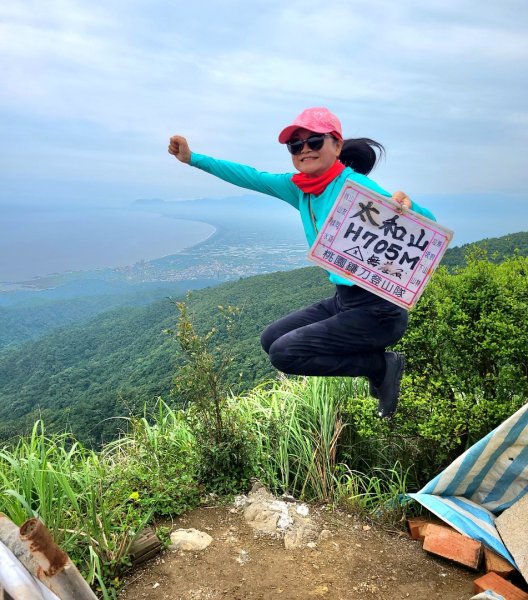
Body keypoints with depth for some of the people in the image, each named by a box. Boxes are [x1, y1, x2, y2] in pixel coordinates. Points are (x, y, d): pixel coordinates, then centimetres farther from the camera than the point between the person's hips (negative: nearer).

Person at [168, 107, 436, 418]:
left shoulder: (354, 185, -19)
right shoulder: (300, 187, 2)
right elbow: (252, 177, 6)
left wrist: (405, 206, -44)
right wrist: (193, 158, 2)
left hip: (378, 310, -8)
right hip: (344, 300, 8)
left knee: (283, 354, -12)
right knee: (271, 338, 15)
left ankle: (382, 365, 2)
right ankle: (367, 354, 13)